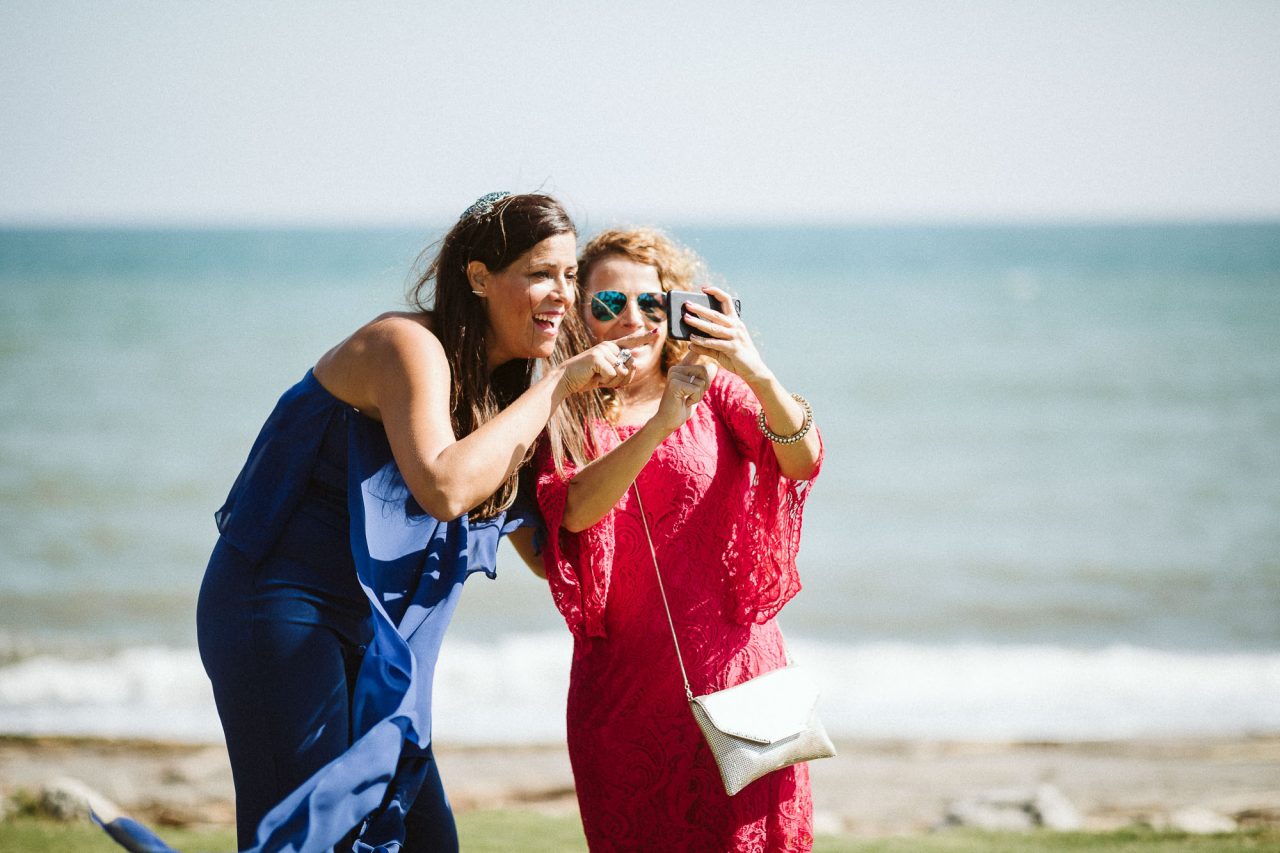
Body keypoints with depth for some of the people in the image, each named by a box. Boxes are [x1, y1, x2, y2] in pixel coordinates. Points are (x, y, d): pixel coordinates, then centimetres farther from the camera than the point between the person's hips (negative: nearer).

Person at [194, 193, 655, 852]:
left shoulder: (502, 376, 9)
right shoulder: (410, 346, -16)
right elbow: (444, 487, -33)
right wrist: (557, 384, -25)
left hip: (373, 636, 9)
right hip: (280, 610, -9)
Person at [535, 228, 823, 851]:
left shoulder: (716, 390, 4)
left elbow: (802, 461, -13)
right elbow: (575, 511, -17)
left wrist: (758, 375, -32)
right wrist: (662, 422, -31)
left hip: (735, 667, 0)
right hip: (625, 694, 0)